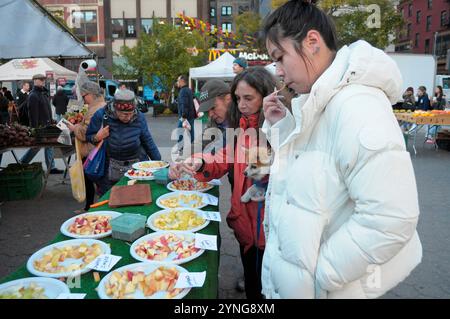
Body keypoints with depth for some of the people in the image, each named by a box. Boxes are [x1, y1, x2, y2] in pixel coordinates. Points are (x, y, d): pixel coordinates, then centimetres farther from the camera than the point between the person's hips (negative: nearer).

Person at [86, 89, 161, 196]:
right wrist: (97, 138, -20)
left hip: (136, 167, 1)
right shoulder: (101, 116, -12)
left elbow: (148, 142, 4)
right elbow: (88, 137, 2)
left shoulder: (139, 117, -7)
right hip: (110, 170, 0)